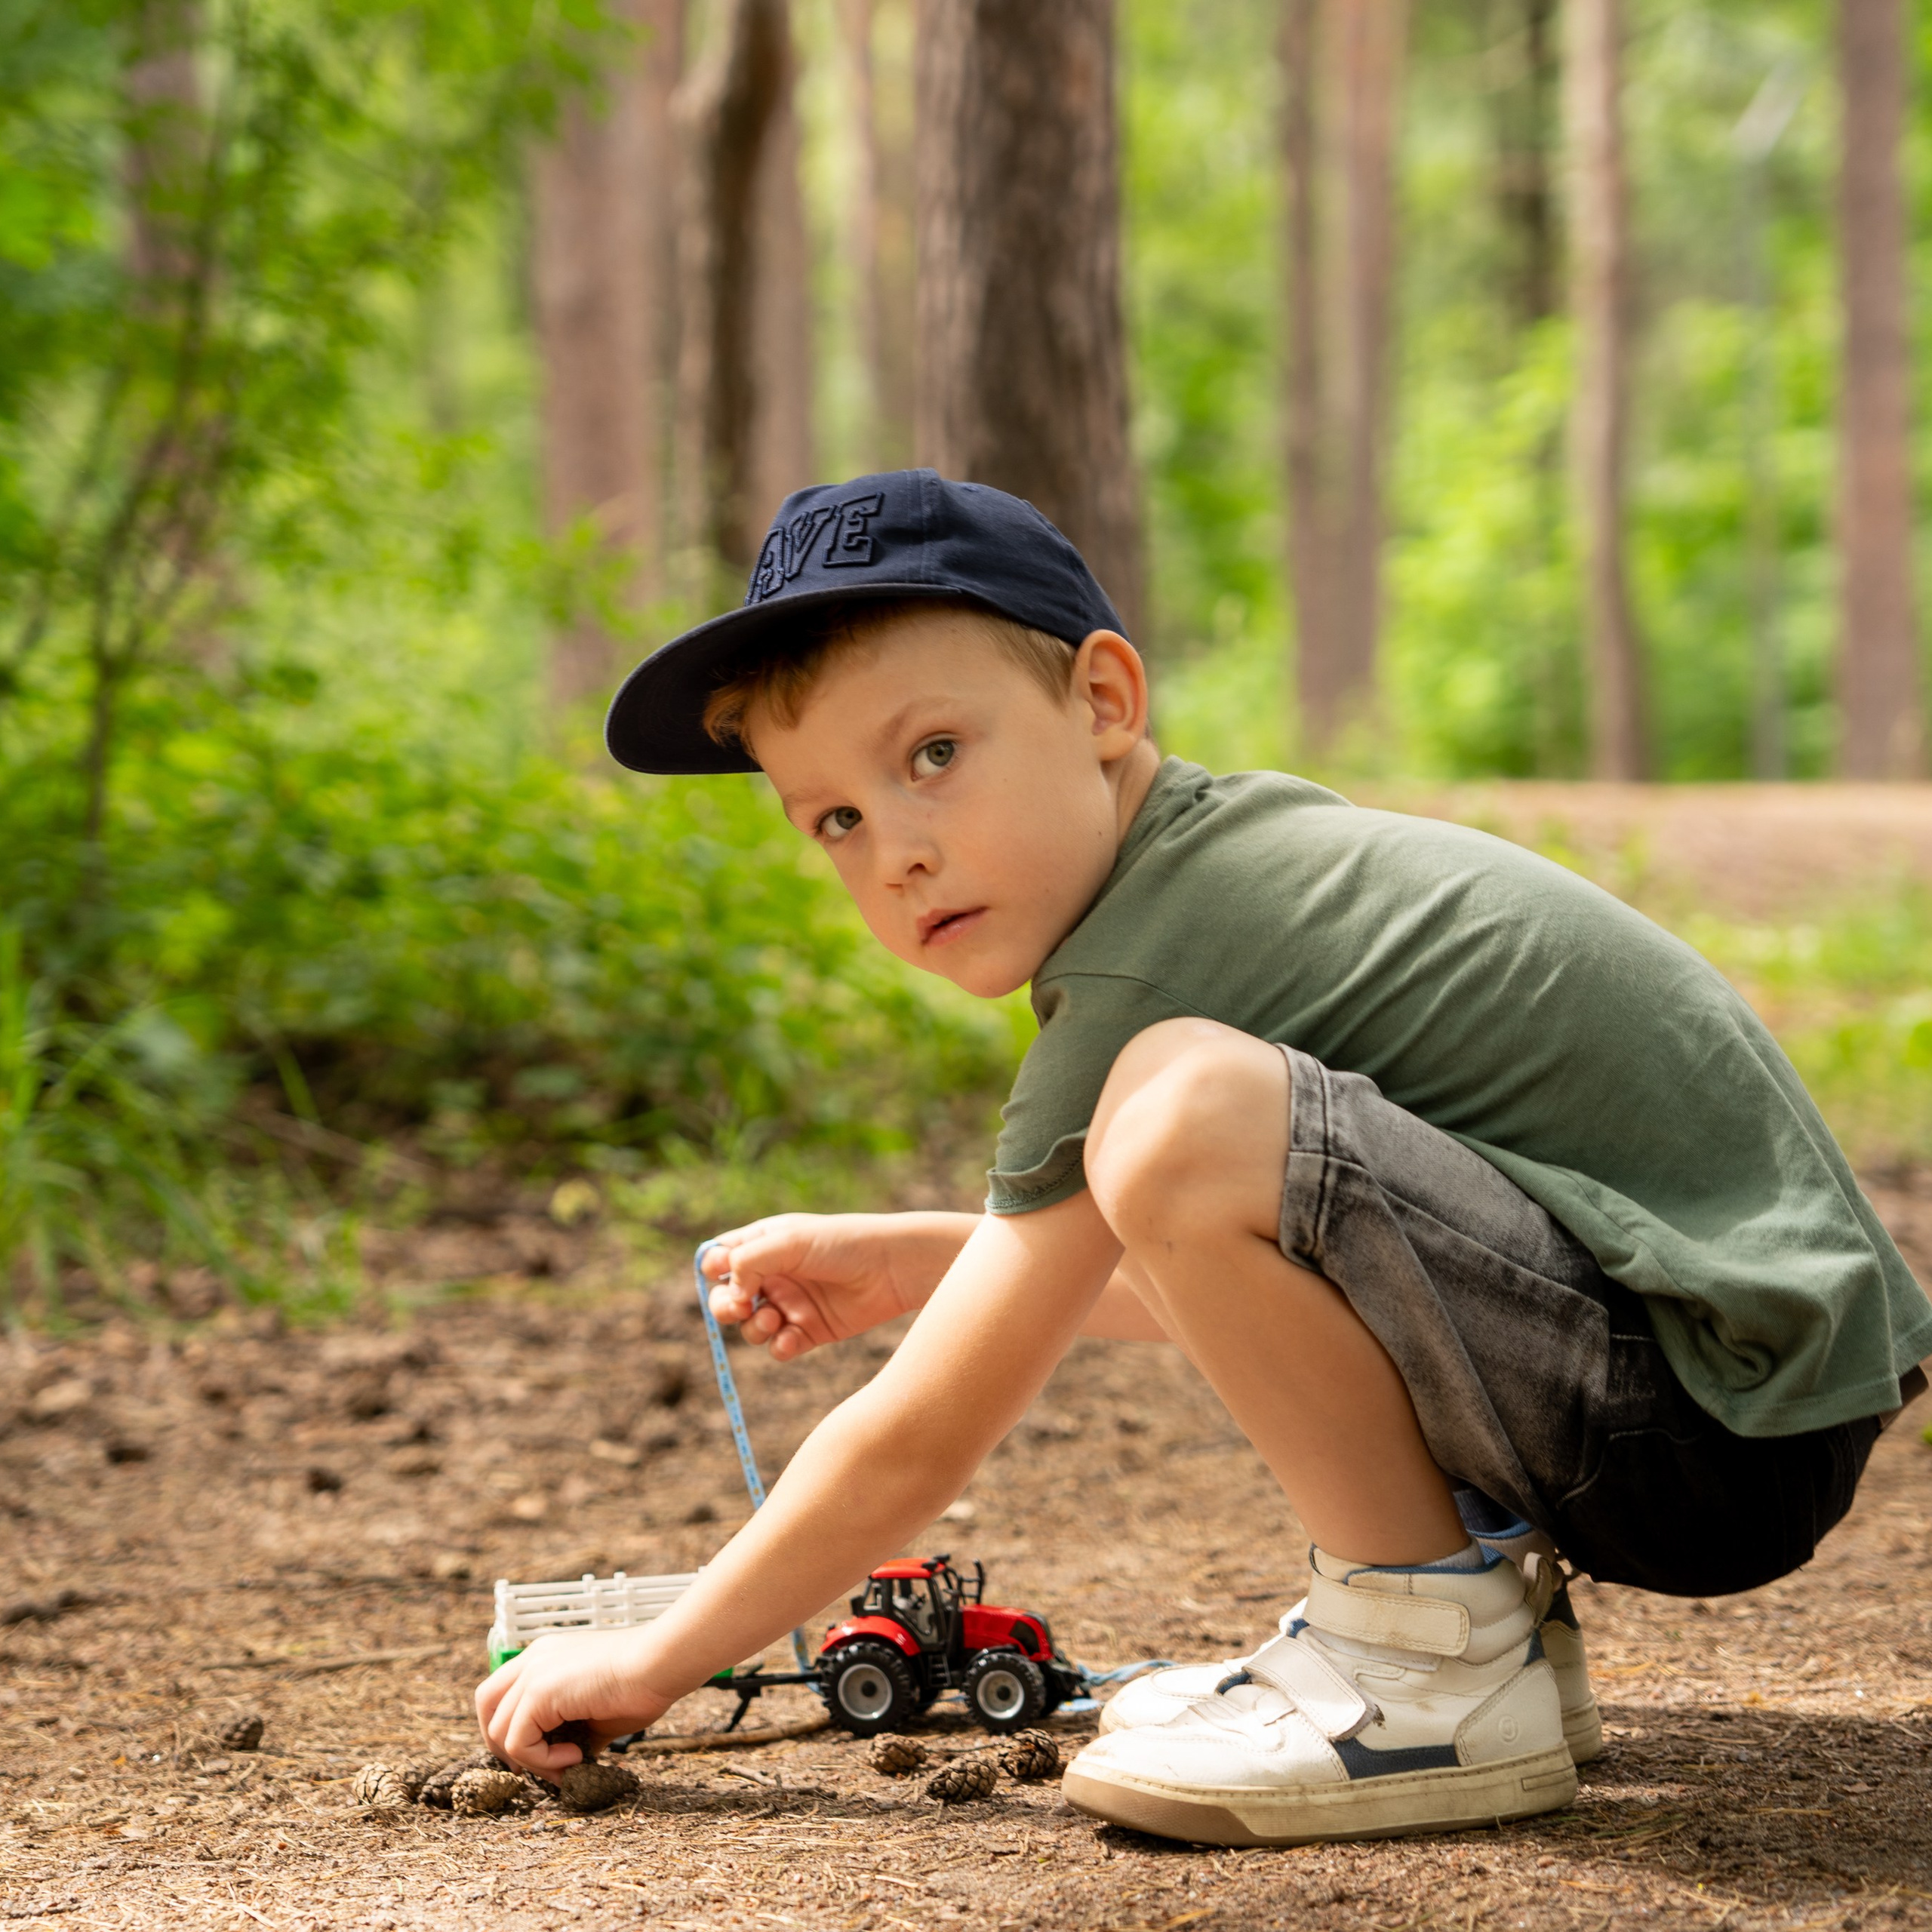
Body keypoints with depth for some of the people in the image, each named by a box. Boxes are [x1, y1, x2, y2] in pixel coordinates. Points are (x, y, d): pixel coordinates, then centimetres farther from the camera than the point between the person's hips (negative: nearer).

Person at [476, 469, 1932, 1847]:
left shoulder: (1142, 972, -15)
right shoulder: (1256, 831, 14)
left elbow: (919, 1445, -9)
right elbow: (1273, 1279, 32)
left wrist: (652, 1663, 3)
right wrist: (922, 1260, 24)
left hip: (1722, 1429, -11)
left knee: (1187, 1110, -27)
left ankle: (1441, 1673, -10)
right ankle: (1486, 1601, 14)